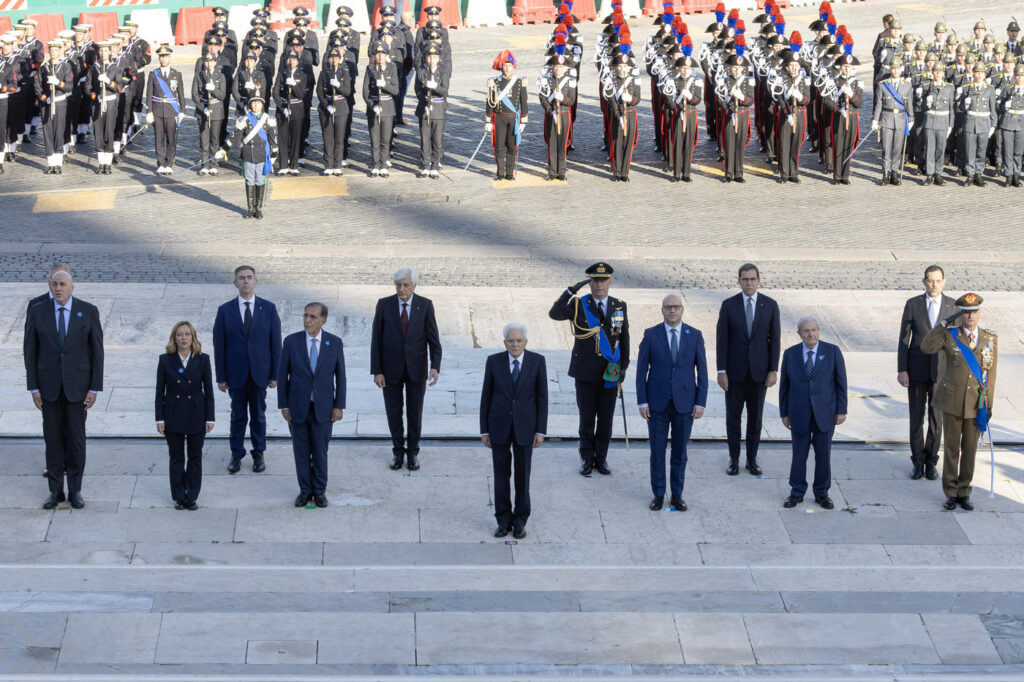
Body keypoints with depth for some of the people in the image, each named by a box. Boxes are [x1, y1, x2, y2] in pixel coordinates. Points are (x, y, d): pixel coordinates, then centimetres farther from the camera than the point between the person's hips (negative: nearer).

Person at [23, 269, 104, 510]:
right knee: (53, 438, 5)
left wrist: (95, 388, -8)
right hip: (49, 384, 1)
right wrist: (33, 388, -4)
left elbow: (97, 351, -3)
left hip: (77, 383, -1)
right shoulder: (37, 312, -2)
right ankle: (55, 491, 14)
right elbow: (30, 351, 1)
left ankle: (75, 490, 14)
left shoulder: (88, 311, -5)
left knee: (76, 437, 4)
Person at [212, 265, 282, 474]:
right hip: (236, 374, 0)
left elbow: (275, 343, 0)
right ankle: (236, 455, 22)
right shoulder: (225, 310, -3)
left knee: (258, 415, 11)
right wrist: (221, 377, -3)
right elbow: (219, 345, -1)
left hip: (259, 373, 0)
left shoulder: (269, 308, -2)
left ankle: (258, 454, 25)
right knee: (238, 416, 10)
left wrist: (275, 374, -2)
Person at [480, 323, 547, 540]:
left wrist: (541, 430, -5)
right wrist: (484, 430, 0)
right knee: (501, 474, 6)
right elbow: (486, 397, 2)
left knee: (523, 474, 4)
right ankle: (503, 520, 17)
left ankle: (520, 521, 16)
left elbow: (542, 397, -1)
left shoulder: (537, 361, -4)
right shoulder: (494, 361, -3)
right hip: (499, 425, 1)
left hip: (525, 425, -1)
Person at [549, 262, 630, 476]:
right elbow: (554, 314, -22)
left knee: (606, 418, 7)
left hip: (610, 372, 2)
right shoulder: (578, 305, -4)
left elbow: (624, 338, 10)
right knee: (586, 418, 5)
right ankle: (587, 459, 18)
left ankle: (601, 459, 20)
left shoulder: (619, 307, 4)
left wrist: (624, 367, 6)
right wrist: (571, 291, -30)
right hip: (585, 373, -2)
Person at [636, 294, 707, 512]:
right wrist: (642, 402, -5)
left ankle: (677, 495, 18)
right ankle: (658, 494, 17)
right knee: (657, 451, 6)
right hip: (657, 402, 0)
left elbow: (702, 371, 2)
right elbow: (641, 369, 0)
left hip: (684, 402, 1)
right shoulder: (651, 335, -2)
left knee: (680, 451, 8)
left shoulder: (695, 336, 0)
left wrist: (701, 402, -4)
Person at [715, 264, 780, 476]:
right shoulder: (729, 305, -4)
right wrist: (721, 371, -8)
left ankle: (752, 459, 19)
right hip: (735, 371, 0)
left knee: (756, 417, 8)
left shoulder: (770, 305, -1)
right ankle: (734, 459, 17)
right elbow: (721, 339, -3)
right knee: (733, 416, 6)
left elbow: (775, 339, 0)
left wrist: (773, 370, -5)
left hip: (759, 370, 1)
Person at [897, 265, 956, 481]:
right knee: (916, 417, 6)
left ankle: (931, 461, 20)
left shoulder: (952, 306, 0)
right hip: (917, 370, 0)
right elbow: (904, 339, -1)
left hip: (941, 370, 1)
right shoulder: (913, 304, -3)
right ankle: (918, 462, 19)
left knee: (936, 418, 7)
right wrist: (901, 370, -6)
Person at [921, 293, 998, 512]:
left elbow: (990, 373, 3)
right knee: (951, 447, 4)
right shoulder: (950, 335, -5)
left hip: (976, 403, 2)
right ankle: (951, 493, 15)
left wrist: (989, 406, 2)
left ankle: (964, 492, 20)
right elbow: (926, 347, -22)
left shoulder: (990, 339, 0)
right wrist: (944, 323, -25)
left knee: (969, 448, 9)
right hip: (953, 401, -2)